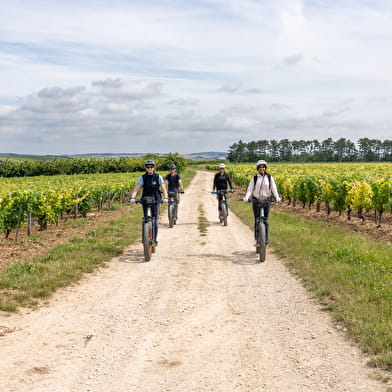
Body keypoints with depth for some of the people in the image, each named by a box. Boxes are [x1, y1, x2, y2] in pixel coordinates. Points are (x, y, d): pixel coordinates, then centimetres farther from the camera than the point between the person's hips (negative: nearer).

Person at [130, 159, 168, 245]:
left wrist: (165, 198, -22)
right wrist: (132, 198, -23)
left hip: (155, 200, -1)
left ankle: (154, 240, 2)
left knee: (154, 221, -6)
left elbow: (163, 189, -4)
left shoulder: (158, 177, 2)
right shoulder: (142, 177, 2)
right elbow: (136, 189, -6)